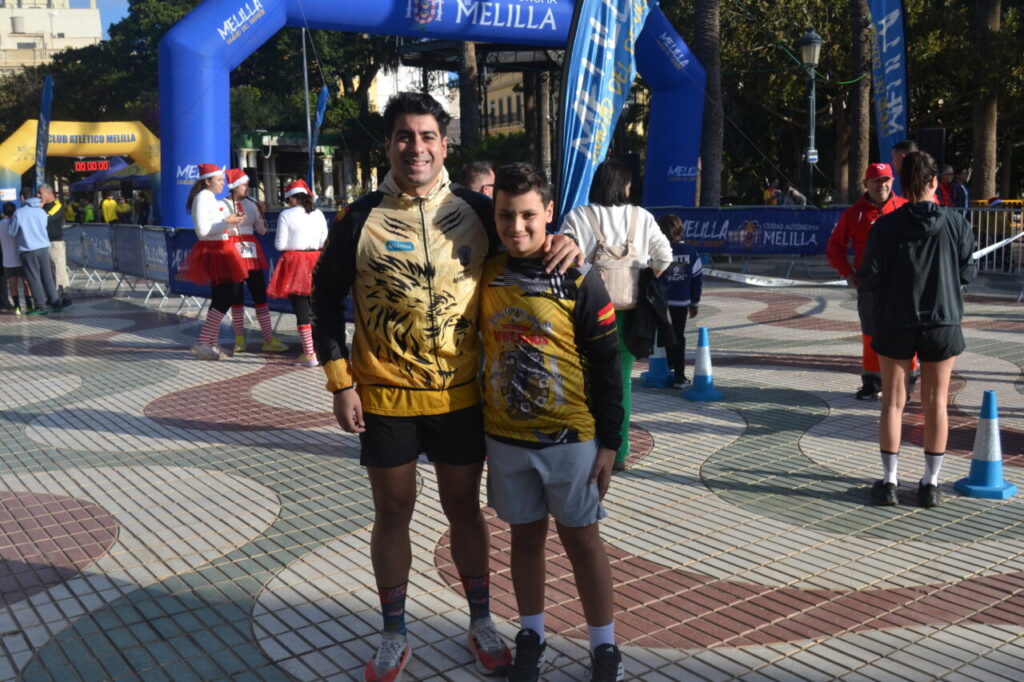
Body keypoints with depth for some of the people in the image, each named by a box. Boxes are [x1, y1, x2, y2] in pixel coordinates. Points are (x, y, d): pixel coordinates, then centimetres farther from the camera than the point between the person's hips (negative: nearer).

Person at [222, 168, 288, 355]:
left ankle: (268, 339, 1)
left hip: (251, 251, 3)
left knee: (260, 293, -1)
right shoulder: (223, 204, -2)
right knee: (236, 296, 2)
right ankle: (240, 338, 14)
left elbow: (262, 230, 10)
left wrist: (260, 215, -6)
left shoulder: (251, 203, 10)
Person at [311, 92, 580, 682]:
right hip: (383, 398, 0)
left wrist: (563, 245, -14)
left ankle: (482, 624, 32)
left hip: (460, 394, 1)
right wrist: (341, 383, -4)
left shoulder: (476, 210, -2)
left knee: (465, 508, 14)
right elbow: (327, 299, 2)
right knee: (392, 514, 11)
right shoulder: (361, 219, -4)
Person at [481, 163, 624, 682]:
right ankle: (530, 636, 32)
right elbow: (473, 344, 12)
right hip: (506, 439, 3)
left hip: (571, 438, -3)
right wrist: (477, 431, 12)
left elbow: (605, 366, -7)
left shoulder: (579, 281, -10)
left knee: (582, 540, 8)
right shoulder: (487, 275, 0)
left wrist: (609, 442, -8)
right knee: (525, 537, 16)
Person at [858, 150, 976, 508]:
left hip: (895, 322, 0)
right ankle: (931, 483, 15)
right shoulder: (956, 223, -6)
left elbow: (870, 278, -10)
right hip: (942, 322, 1)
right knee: (935, 403, 9)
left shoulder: (886, 225, -9)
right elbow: (967, 272, 1)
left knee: (893, 402, 9)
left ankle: (889, 481, 12)